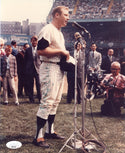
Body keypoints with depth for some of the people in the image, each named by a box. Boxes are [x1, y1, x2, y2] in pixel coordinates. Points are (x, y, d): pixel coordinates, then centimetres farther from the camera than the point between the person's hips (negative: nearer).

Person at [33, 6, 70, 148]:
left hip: (59, 69, 10)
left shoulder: (59, 32, 21)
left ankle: (49, 131, 25)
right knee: (47, 102, -11)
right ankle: (38, 136, -3)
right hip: (49, 68, -10)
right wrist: (61, 51, -18)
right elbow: (41, 50, -22)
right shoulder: (47, 30, -11)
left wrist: (66, 55, 10)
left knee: (55, 101, 13)